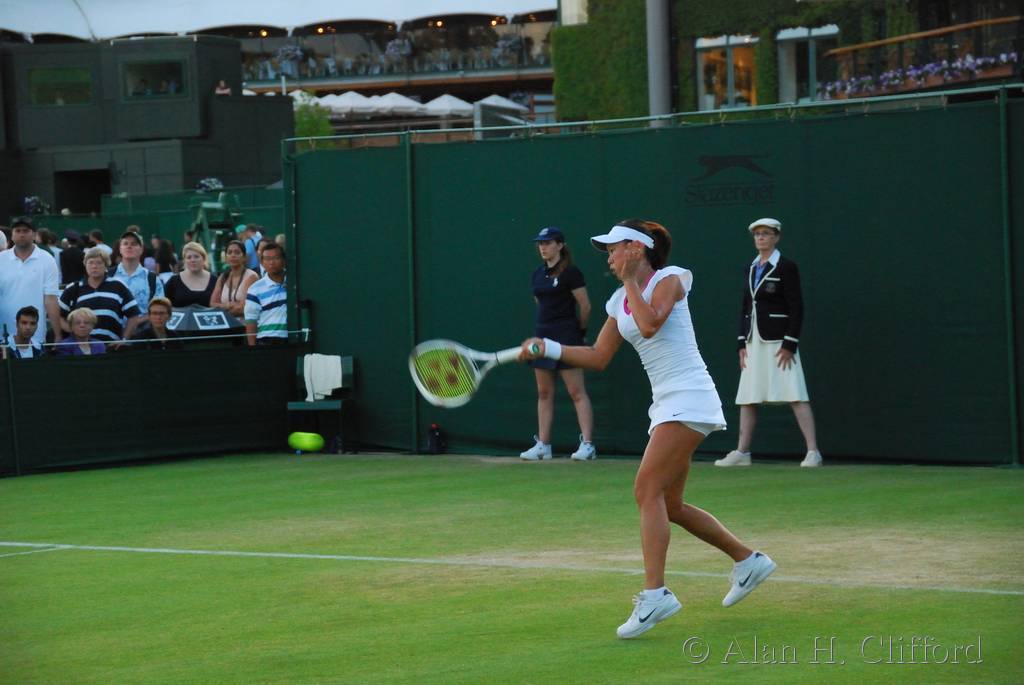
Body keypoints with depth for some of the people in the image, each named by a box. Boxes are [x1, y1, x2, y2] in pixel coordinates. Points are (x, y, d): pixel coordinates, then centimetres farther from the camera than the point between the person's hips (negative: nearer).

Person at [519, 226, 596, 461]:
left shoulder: (570, 273, -9)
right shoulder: (537, 275, 12)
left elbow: (585, 306, -6)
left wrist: (580, 330, 6)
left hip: (567, 336, -8)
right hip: (543, 336, 8)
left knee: (577, 392, -8)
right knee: (544, 393, 8)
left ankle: (587, 444, -10)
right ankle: (543, 445, 11)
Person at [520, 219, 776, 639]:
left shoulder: (670, 278, -6)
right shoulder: (620, 301, 15)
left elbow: (650, 324, -23)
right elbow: (598, 357, 16)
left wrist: (631, 280, -10)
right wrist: (546, 348, 5)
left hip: (689, 397, -9)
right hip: (666, 405, 9)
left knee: (647, 490, -19)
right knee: (670, 506, 11)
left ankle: (655, 593, -25)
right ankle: (748, 560, 25)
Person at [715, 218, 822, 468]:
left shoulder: (786, 267, -6)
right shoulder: (749, 269, 14)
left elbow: (796, 308, -10)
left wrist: (789, 345, -15)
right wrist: (742, 344, 10)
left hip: (779, 340, -7)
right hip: (754, 341, 7)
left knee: (796, 396, -11)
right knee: (747, 398, 8)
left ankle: (813, 452, -12)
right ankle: (742, 452, 13)